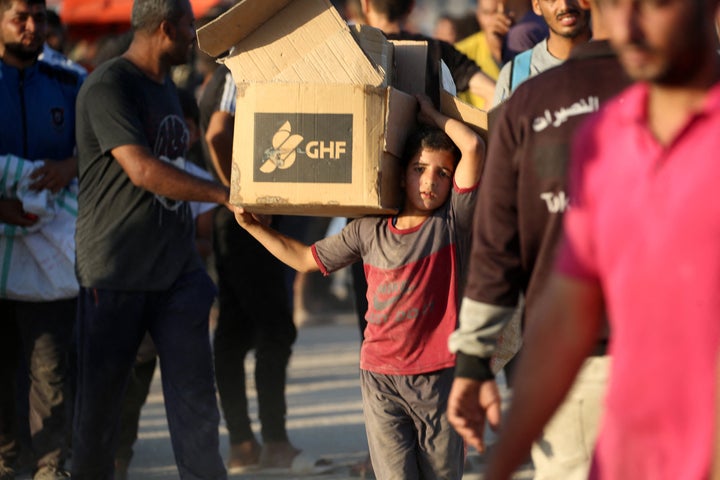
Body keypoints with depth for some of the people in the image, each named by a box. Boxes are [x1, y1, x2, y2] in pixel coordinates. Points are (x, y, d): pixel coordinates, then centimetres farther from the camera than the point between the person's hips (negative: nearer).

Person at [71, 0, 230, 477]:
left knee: (195, 393, -1)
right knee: (101, 394, 3)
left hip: (177, 266, 7)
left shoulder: (166, 86, 15)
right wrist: (224, 195, -20)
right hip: (115, 268, -7)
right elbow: (142, 170, -22)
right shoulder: (107, 87, -13)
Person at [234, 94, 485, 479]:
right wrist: (253, 226, 22)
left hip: (438, 376, -1)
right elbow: (306, 259, 22)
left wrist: (431, 114, 2)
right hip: (380, 376, 1)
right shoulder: (369, 231, 8)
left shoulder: (451, 222, 0)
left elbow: (473, 147, -11)